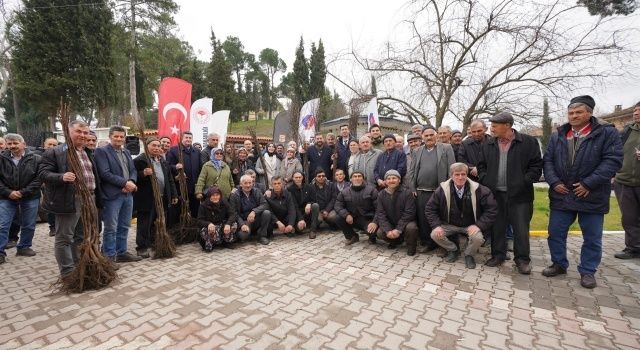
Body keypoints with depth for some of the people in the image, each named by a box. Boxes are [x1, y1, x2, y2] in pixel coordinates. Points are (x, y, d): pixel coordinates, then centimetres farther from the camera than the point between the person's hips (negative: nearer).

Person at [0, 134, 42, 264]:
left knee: (29, 225, 8)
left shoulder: (36, 159, -4)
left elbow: (39, 178, -8)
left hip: (30, 197, -1)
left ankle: (24, 247, 24)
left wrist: (23, 192, -14)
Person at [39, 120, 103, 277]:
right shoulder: (55, 152, -5)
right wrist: (62, 177, -30)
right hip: (69, 201, -7)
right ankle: (68, 273, 13)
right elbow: (43, 173, -10)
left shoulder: (89, 153, 16)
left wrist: (96, 198, 17)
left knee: (82, 236, 17)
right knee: (64, 238, 4)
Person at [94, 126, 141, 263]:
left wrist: (131, 182, -7)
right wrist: (124, 183, -16)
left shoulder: (126, 152, 17)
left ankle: (121, 252, 24)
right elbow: (105, 173, -14)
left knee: (124, 227, 13)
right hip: (112, 195, -7)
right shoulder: (102, 151, -4)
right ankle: (109, 256, 11)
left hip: (128, 194, 7)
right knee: (111, 228, 1)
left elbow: (133, 170, 13)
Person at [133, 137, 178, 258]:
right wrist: (143, 173, -29)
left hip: (162, 198, 7)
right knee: (144, 225, 2)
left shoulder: (163, 161, 14)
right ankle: (142, 247, 13)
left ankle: (155, 243, 32)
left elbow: (170, 179, 16)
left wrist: (174, 195, 13)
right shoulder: (139, 160, -7)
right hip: (146, 199, -7)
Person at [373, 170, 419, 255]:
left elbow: (409, 213, -19)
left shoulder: (407, 193, -14)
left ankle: (411, 246, -1)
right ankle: (396, 240, 13)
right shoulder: (381, 195, -4)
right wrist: (388, 230, -22)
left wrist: (398, 229, -25)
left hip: (405, 222, -3)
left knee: (411, 227, -34)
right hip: (390, 224, 3)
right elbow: (380, 214, -9)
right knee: (379, 233, -20)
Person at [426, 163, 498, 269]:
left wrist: (479, 225, -21)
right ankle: (453, 249, 12)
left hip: (470, 226, -1)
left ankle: (468, 254, 6)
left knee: (478, 238, -31)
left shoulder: (478, 189, -15)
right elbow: (430, 209, -6)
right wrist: (436, 225, -17)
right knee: (435, 235, -22)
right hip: (449, 224, 1)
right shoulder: (442, 189, -12)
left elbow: (492, 209, -11)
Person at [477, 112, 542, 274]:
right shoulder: (488, 144, 8)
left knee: (521, 228, 4)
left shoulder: (528, 142, -2)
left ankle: (522, 259, 19)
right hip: (495, 193, 3)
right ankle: (498, 255, 24)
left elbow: (536, 165, -2)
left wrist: (525, 182, -10)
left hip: (519, 194, -3)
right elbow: (481, 165, 13)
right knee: (497, 227, 11)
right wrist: (485, 181, 1)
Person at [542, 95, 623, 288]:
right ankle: (559, 264, 27)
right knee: (555, 233, 9)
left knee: (592, 238, 9)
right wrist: (554, 182, -9)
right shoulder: (558, 136, 8)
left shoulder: (607, 133, -3)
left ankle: (588, 271, 26)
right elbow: (548, 160, 5)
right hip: (561, 195, 3)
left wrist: (588, 183, -18)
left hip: (592, 197, -2)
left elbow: (613, 160, -10)